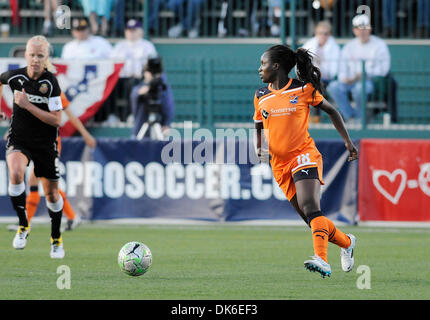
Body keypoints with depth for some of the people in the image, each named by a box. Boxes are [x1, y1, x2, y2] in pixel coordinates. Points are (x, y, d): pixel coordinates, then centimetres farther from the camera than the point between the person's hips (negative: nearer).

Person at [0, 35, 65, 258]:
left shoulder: (51, 83, -15)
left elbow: (56, 120, -17)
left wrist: (27, 105, -24)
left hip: (45, 143, 0)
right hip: (19, 139, 0)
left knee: (51, 194, 9)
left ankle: (56, 238, 33)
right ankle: (23, 226, -14)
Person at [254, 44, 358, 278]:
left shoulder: (303, 89, -2)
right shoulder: (261, 97, 10)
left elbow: (331, 111, 8)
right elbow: (259, 126, 24)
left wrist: (348, 142, 6)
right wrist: (259, 149, 5)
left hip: (304, 154, -5)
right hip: (280, 163, 5)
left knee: (310, 206, -26)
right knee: (311, 219, 4)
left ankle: (322, 260, -39)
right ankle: (346, 243, 30)